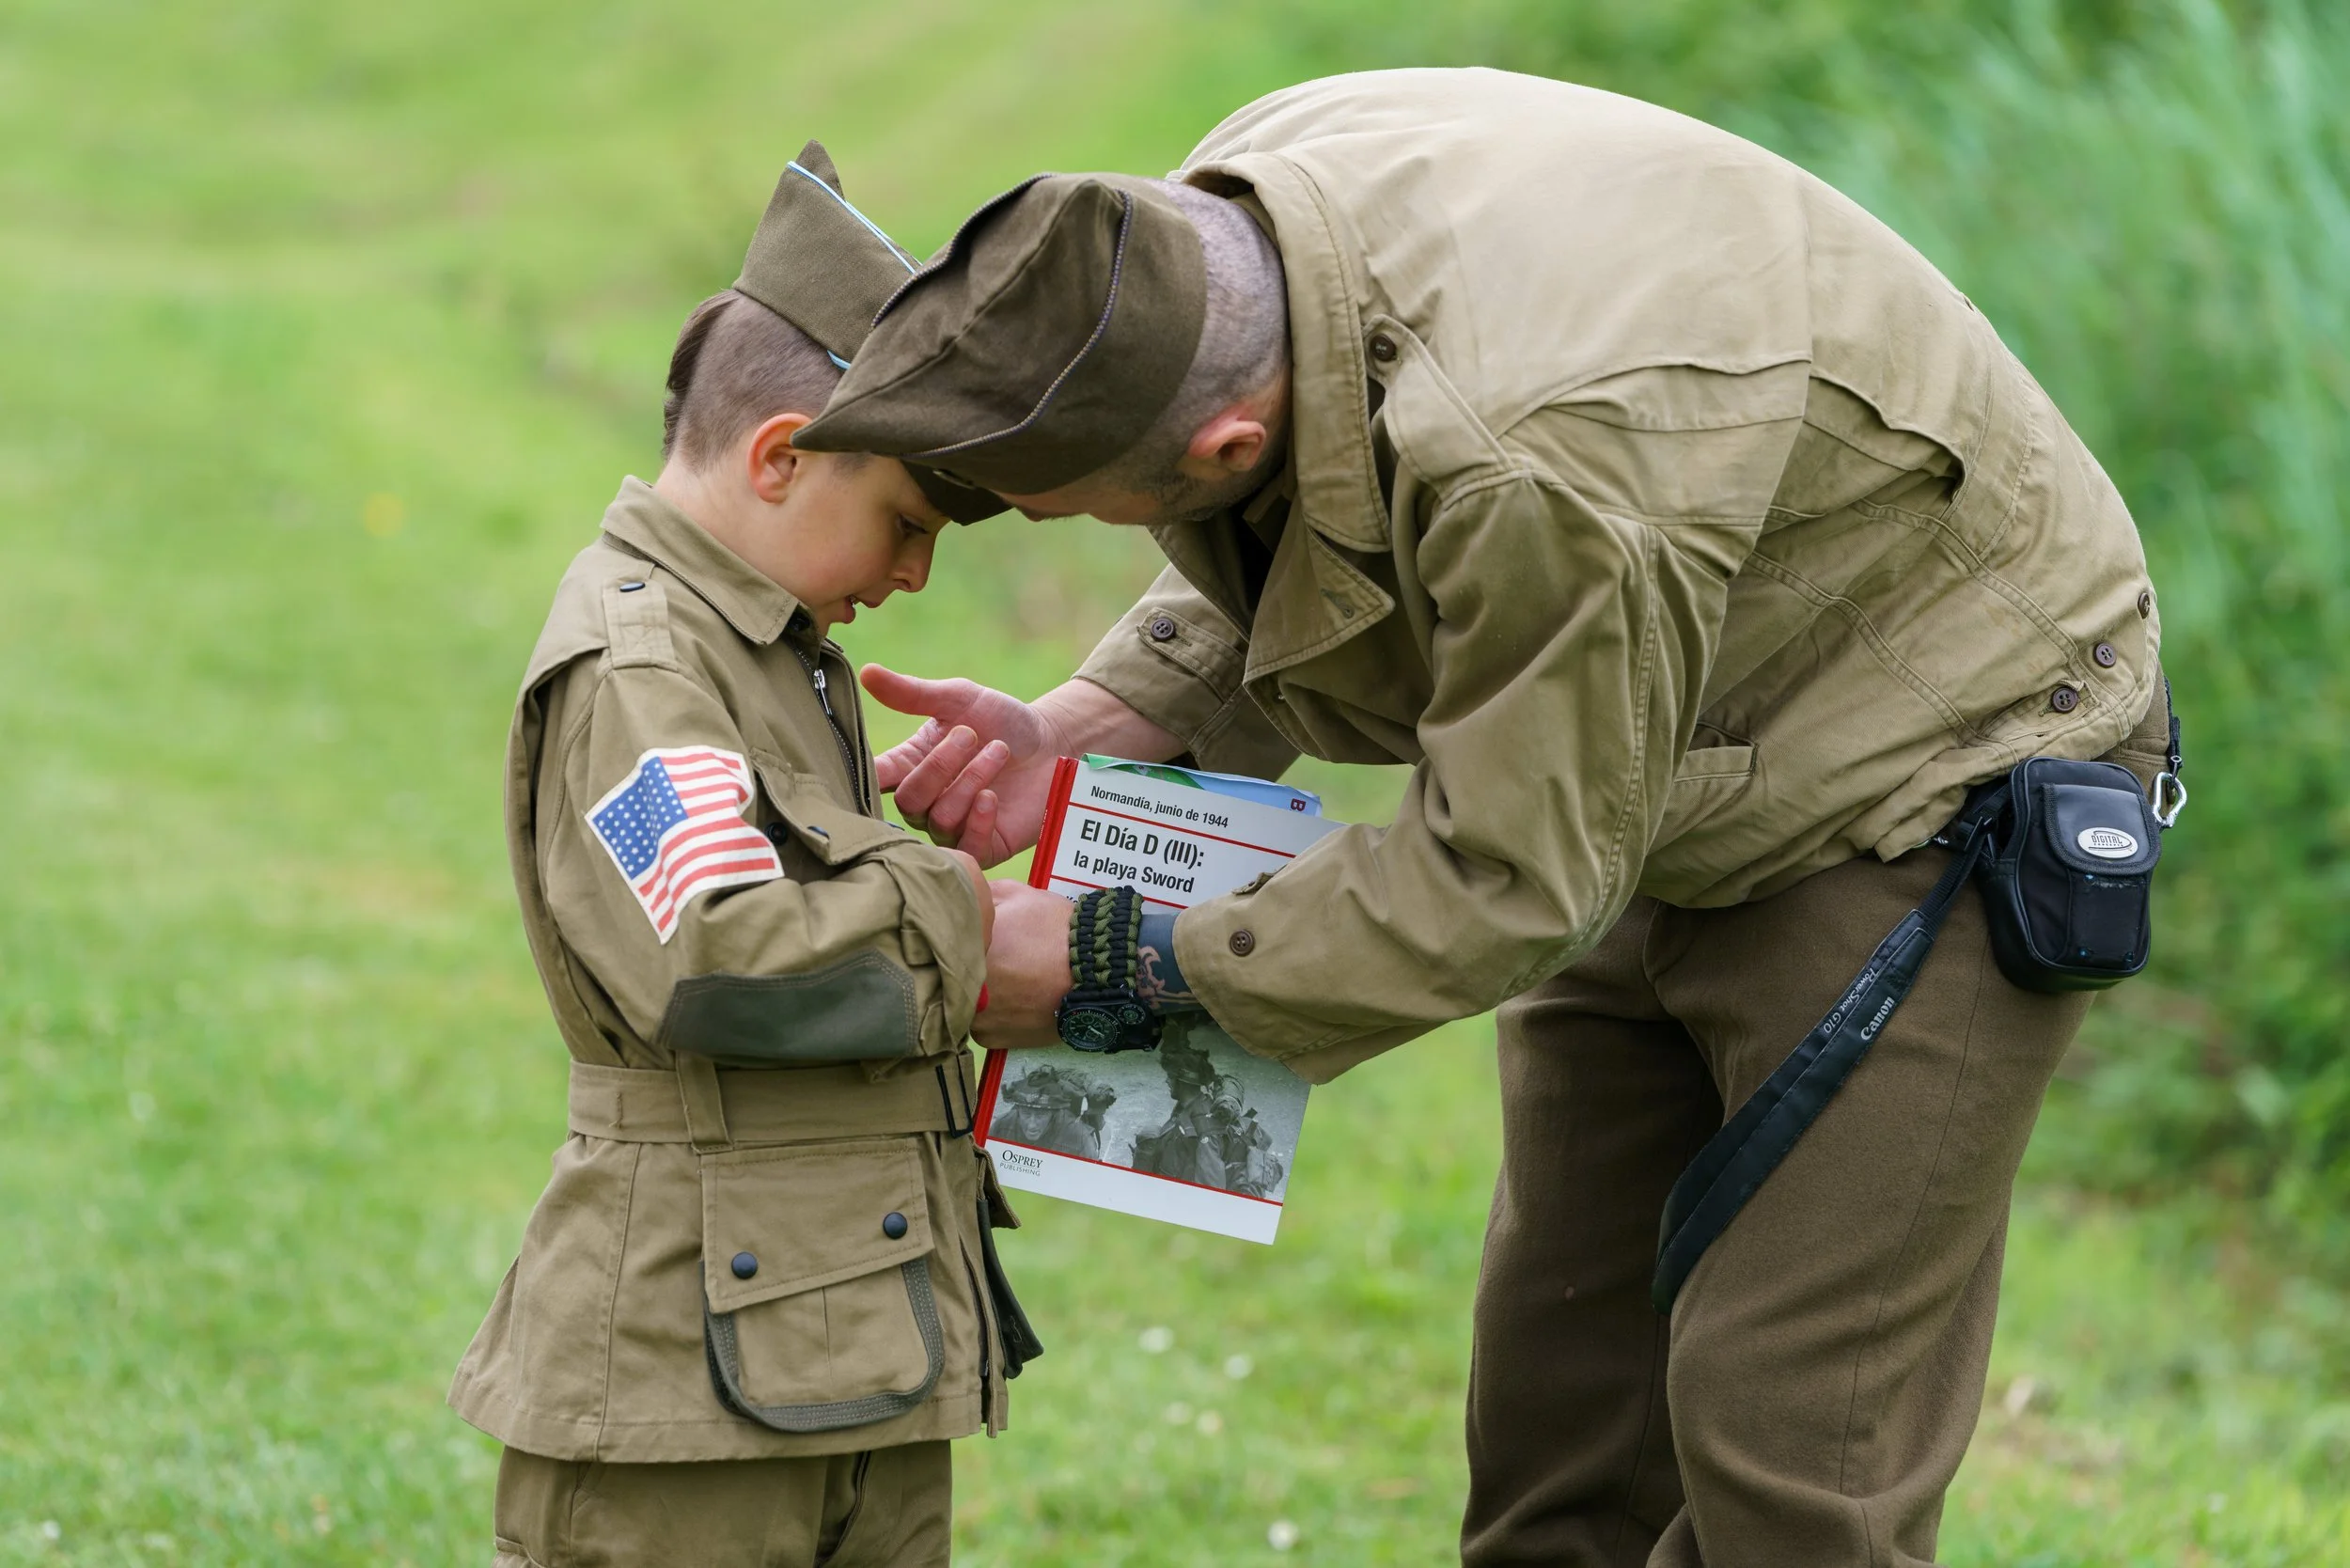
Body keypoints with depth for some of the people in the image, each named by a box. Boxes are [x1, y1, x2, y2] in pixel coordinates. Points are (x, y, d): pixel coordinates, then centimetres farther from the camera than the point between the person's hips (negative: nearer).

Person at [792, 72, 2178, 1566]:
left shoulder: (1542, 463, -41)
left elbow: (1509, 883, -28)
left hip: (1926, 788, -9)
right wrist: (1087, 730, -12)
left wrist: (1121, 969, -21)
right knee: (1561, 1390, 10)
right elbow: (1280, 575, 5)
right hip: (1677, 786, 9)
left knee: (1782, 1441, -11)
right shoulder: (1209, 226, -15)